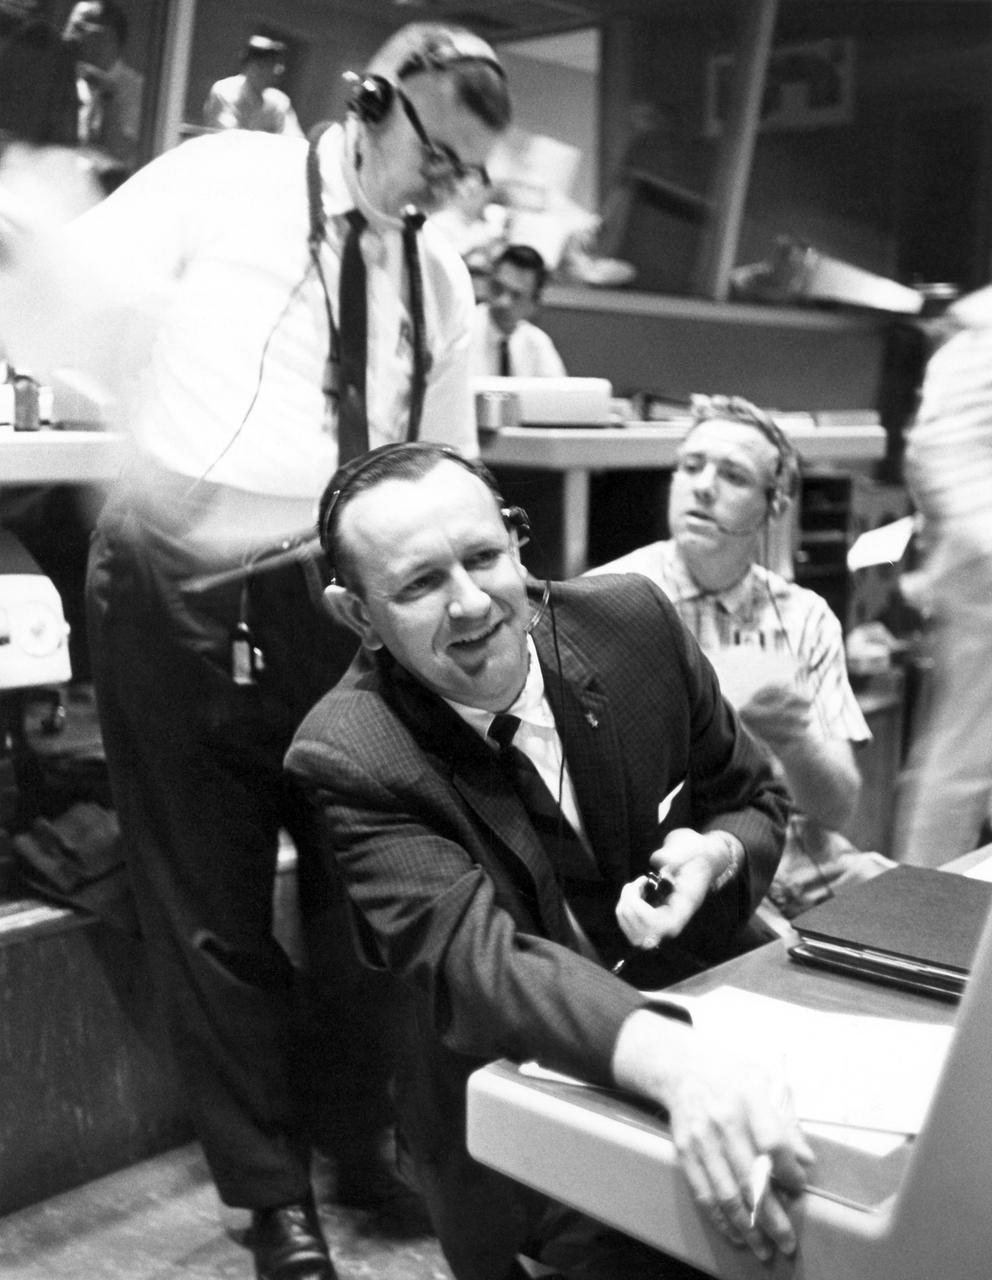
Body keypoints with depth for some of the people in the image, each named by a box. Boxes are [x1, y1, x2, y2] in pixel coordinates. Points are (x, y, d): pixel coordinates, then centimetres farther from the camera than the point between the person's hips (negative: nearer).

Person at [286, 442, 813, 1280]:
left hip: (711, 1016, 4)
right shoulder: (349, 756, -17)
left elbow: (755, 799, 8)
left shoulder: (633, 622, -6)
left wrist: (717, 853, -17)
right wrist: (674, 1063, -46)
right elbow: (469, 958, -29)